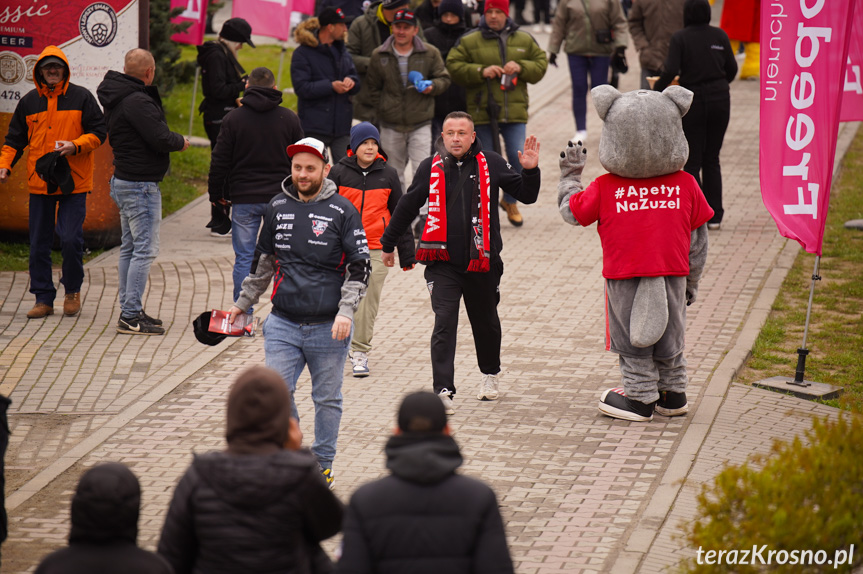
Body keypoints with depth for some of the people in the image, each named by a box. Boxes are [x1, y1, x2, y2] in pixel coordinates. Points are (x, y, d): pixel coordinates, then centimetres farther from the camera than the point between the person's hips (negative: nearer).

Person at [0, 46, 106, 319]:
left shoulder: (81, 97, 2)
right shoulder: (29, 102, 10)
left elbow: (98, 132, 1)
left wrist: (75, 146, -15)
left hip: (74, 182, -3)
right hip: (39, 183, 3)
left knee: (70, 239, -10)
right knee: (39, 244, 3)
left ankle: (72, 290, 12)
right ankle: (43, 298, 12)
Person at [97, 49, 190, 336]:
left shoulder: (116, 99, 11)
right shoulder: (137, 101, -21)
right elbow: (160, 139, -23)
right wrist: (180, 142, -5)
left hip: (124, 180, 11)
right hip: (141, 185, -11)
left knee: (130, 247, 16)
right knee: (145, 249, -8)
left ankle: (129, 310, 22)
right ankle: (131, 316, -9)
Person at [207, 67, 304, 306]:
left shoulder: (233, 119, -3)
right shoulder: (289, 118, 2)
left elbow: (220, 161, -1)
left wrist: (216, 193, 11)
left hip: (244, 199, -1)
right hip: (280, 197, 1)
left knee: (244, 258, 3)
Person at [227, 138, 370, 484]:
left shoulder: (342, 211, -4)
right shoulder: (277, 208, 8)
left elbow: (360, 267, -4)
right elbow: (263, 262, 21)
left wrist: (346, 311, -15)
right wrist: (243, 303, 23)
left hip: (328, 328, -3)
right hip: (283, 324, 3)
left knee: (327, 400, 8)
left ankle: (323, 464, 22)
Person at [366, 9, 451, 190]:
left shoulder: (430, 53, -1)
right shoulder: (379, 56, 2)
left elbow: (444, 79, 7)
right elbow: (373, 86, 12)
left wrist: (432, 86, -13)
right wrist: (382, 106, 3)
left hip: (421, 124, -2)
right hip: (391, 125, 2)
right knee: (394, 174, 12)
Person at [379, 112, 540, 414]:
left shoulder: (491, 164, 0)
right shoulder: (430, 168, 2)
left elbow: (526, 195, 4)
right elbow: (407, 207, 14)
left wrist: (530, 171, -15)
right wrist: (388, 244, 22)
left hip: (483, 261, 1)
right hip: (443, 263, -1)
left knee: (486, 322, 17)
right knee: (444, 324, -13)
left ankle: (490, 373, 42)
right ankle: (443, 390, -16)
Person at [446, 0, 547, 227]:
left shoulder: (524, 40, 9)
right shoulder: (469, 41, 2)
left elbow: (541, 65, 11)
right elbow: (453, 66, -3)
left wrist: (521, 67, -9)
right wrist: (481, 71, -16)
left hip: (515, 112, 2)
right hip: (482, 112, -1)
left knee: (519, 158, -2)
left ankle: (510, 201, 22)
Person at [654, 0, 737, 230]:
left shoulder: (680, 38, -6)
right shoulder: (720, 36, 3)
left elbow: (670, 71, -16)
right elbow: (731, 69, 7)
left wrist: (656, 90, 0)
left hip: (692, 101, -3)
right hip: (720, 99, 3)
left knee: (692, 162, 5)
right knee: (712, 160, 14)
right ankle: (714, 215, 11)